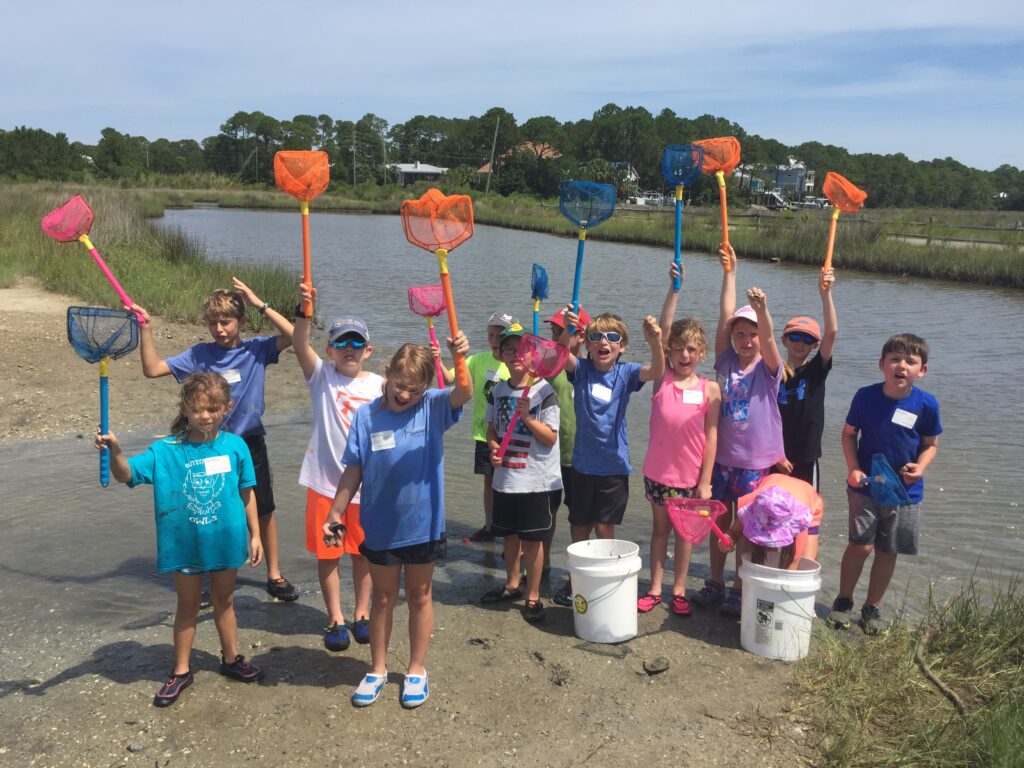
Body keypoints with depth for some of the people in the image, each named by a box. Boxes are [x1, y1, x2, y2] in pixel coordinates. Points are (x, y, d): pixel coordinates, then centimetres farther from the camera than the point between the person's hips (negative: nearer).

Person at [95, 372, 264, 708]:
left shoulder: (235, 446, -9)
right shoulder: (165, 451, -12)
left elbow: (246, 492, 0)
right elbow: (126, 474, -20)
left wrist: (254, 534, 4)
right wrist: (114, 451, -41)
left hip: (225, 541, 1)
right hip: (184, 544, -1)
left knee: (224, 600, 20)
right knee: (188, 605, 15)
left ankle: (231, 658, 39)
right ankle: (181, 671, 32)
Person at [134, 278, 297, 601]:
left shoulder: (256, 349, -5)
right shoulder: (199, 355, -3)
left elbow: (292, 336, -21)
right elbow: (152, 369, -8)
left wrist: (260, 304, -21)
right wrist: (146, 331, -17)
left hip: (251, 443, 0)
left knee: (264, 511, 10)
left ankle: (274, 575, 26)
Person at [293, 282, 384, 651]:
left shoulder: (380, 385, -2)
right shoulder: (322, 376, -5)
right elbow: (300, 345, -23)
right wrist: (304, 310, -38)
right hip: (325, 482, -1)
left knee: (363, 551, 13)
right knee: (327, 552, 8)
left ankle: (362, 614, 31)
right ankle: (335, 619, 24)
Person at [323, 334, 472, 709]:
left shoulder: (433, 407, -9)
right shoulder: (367, 416, -8)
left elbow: (464, 393, -29)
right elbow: (353, 471, -2)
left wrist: (460, 358, -47)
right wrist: (335, 515, -2)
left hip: (423, 525, 0)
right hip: (380, 527, 1)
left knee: (419, 597, 16)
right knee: (383, 598, 17)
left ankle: (416, 670, 34)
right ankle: (377, 669, 36)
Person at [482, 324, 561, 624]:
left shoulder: (544, 391, -11)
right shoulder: (498, 391, 5)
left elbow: (550, 438, -13)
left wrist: (526, 416, -25)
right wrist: (494, 448, -6)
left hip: (537, 480, -5)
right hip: (505, 477, 5)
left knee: (532, 540, 3)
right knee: (508, 534, 18)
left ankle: (533, 597, 17)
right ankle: (512, 584, 38)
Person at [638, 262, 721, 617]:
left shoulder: (709, 389, -4)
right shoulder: (662, 378, -4)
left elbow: (711, 436, -4)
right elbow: (663, 330, -15)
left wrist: (705, 480, -6)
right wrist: (674, 288, -24)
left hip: (691, 474, 0)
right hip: (658, 470, 0)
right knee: (660, 527, 14)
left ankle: (679, 591, 26)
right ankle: (655, 589, 25)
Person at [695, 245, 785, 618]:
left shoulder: (769, 369, -5)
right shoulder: (726, 362, 2)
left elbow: (768, 337, -24)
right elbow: (725, 317, -5)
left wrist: (762, 308, -43)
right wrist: (730, 272, -8)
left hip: (756, 461, -3)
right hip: (722, 457, 3)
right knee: (719, 522, 13)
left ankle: (741, 590, 19)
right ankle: (715, 584, 27)